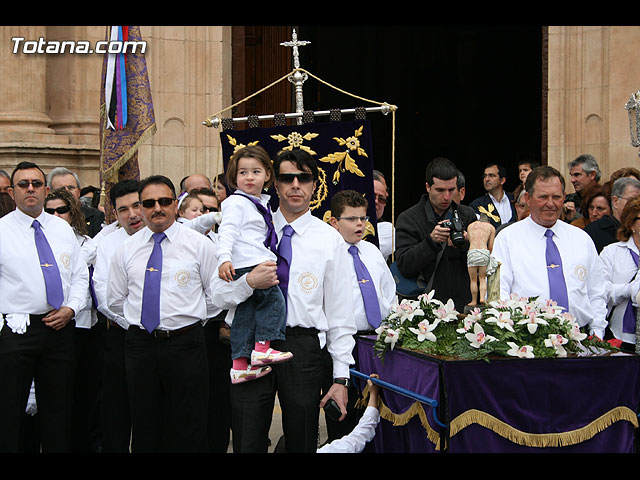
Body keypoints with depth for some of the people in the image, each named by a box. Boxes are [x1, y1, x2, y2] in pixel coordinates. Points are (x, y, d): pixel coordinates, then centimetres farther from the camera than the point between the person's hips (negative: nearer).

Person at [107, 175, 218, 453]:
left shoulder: (199, 244, 0)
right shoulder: (127, 249, 8)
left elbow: (216, 294, 5)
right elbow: (115, 300, 17)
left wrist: (192, 321, 7)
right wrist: (138, 321, 12)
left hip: (185, 344, -3)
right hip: (140, 344, 3)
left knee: (187, 431, 0)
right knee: (144, 427, 8)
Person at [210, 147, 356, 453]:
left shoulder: (330, 240, 4)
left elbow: (340, 313, 2)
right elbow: (218, 296, 3)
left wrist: (341, 377, -2)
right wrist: (249, 282, -18)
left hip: (303, 347, 0)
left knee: (302, 443, 9)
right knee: (247, 442, 4)